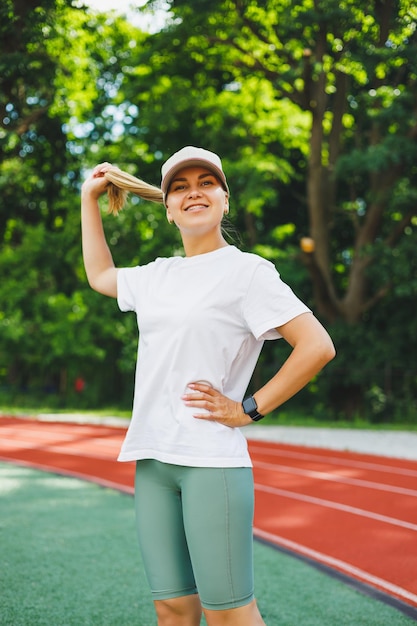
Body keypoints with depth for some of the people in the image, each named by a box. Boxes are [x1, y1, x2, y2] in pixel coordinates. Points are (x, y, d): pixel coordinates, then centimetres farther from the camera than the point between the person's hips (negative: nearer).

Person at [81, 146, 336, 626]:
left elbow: (318, 346, -11)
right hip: (152, 461, 6)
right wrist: (90, 197, 34)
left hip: (212, 460, -6)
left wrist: (248, 410, -9)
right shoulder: (157, 275, 17)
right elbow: (99, 275, 37)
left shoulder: (246, 270, -3)